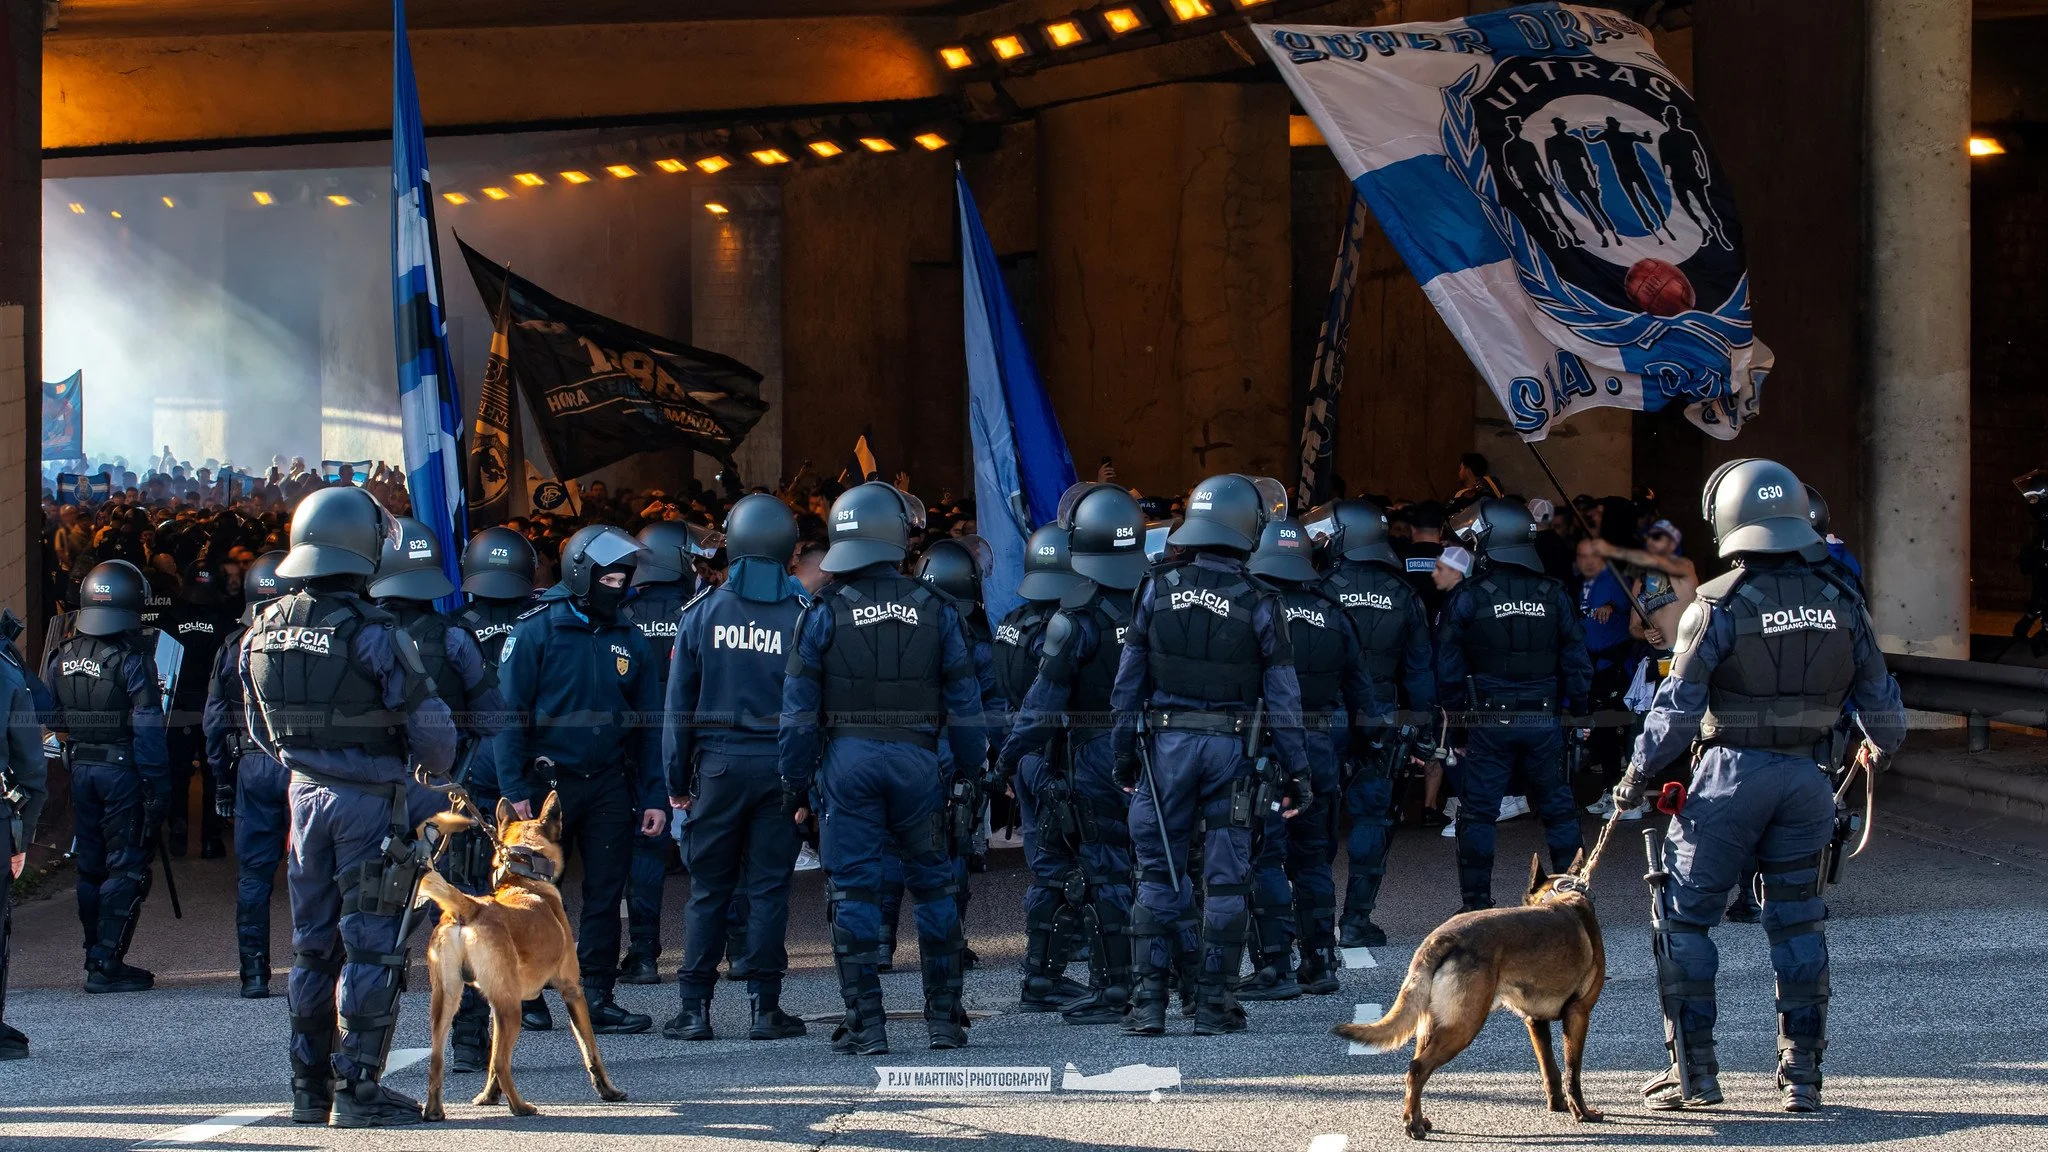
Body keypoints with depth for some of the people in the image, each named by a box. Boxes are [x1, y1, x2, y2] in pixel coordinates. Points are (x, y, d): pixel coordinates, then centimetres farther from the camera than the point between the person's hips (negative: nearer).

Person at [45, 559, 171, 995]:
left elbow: (49, 718, 9)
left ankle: (98, 958, 22)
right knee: (126, 868, -1)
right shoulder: (132, 659, -14)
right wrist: (158, 787, -14)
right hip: (122, 770, -6)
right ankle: (107, 963, -6)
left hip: (79, 769, 6)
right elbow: (148, 729, -16)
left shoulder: (60, 657, 4)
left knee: (90, 867, 15)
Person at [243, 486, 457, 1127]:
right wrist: (435, 766, 9)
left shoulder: (262, 632, 2)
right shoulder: (373, 634, -18)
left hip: (305, 795, 6)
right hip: (372, 802, -6)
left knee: (312, 946, 14)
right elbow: (432, 728, -14)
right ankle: (357, 1090, -3)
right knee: (371, 946, -1)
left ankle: (310, 1089, 18)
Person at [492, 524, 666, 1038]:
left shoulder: (629, 639, 8)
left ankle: (595, 998, 9)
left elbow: (648, 723, 10)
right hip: (547, 782, -4)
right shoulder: (537, 631, -6)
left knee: (605, 895, 3)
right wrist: (514, 789, -14)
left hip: (609, 784, 4)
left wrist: (654, 797, 4)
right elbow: (509, 714, -8)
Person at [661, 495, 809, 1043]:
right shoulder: (802, 615, -3)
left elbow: (678, 702, 2)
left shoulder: (702, 611, 0)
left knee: (708, 889, 7)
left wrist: (676, 779, 7)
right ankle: (765, 1007, 4)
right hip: (779, 766, -1)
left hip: (718, 765, 1)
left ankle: (695, 1008, 7)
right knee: (768, 888, 4)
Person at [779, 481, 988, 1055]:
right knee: (933, 883, 12)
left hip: (848, 757, -1)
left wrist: (795, 777, 4)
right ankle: (944, 1015, 14)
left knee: (854, 889, 2)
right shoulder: (934, 610, 2)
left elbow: (799, 705, -3)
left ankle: (865, 1023, 0)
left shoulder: (825, 611, -3)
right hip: (916, 756, 1)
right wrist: (975, 762, 13)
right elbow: (963, 697, 4)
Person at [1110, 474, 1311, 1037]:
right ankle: (1214, 1003, 7)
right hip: (1232, 746, -1)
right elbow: (1282, 694, -3)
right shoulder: (1257, 602, -6)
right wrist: (1297, 771, 2)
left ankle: (1149, 1001, 2)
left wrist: (1124, 747, 8)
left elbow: (1129, 675, 1)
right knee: (1225, 878, 6)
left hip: (1166, 741, 1)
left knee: (1158, 874, 7)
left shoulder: (1157, 588, -2)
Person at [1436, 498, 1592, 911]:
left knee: (1478, 814, 4)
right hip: (1544, 719, 3)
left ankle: (1477, 904, 3)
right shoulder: (1554, 594, 2)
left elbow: (1448, 668, -4)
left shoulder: (1466, 598, -6)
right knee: (1559, 809, 12)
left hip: (1489, 722, -2)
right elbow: (1577, 660, 5)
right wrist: (1576, 711, 12)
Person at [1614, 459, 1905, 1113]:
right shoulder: (1841, 605, 3)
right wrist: (1879, 751, 30)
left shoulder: (1719, 605, -10)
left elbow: (1677, 708, -12)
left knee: (1684, 917, 7)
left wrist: (1637, 775, 0)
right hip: (1808, 778, 4)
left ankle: (1694, 1070, 5)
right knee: (1797, 923, 13)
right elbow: (1882, 705, 9)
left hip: (1732, 773, -4)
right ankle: (1801, 1075, 12)